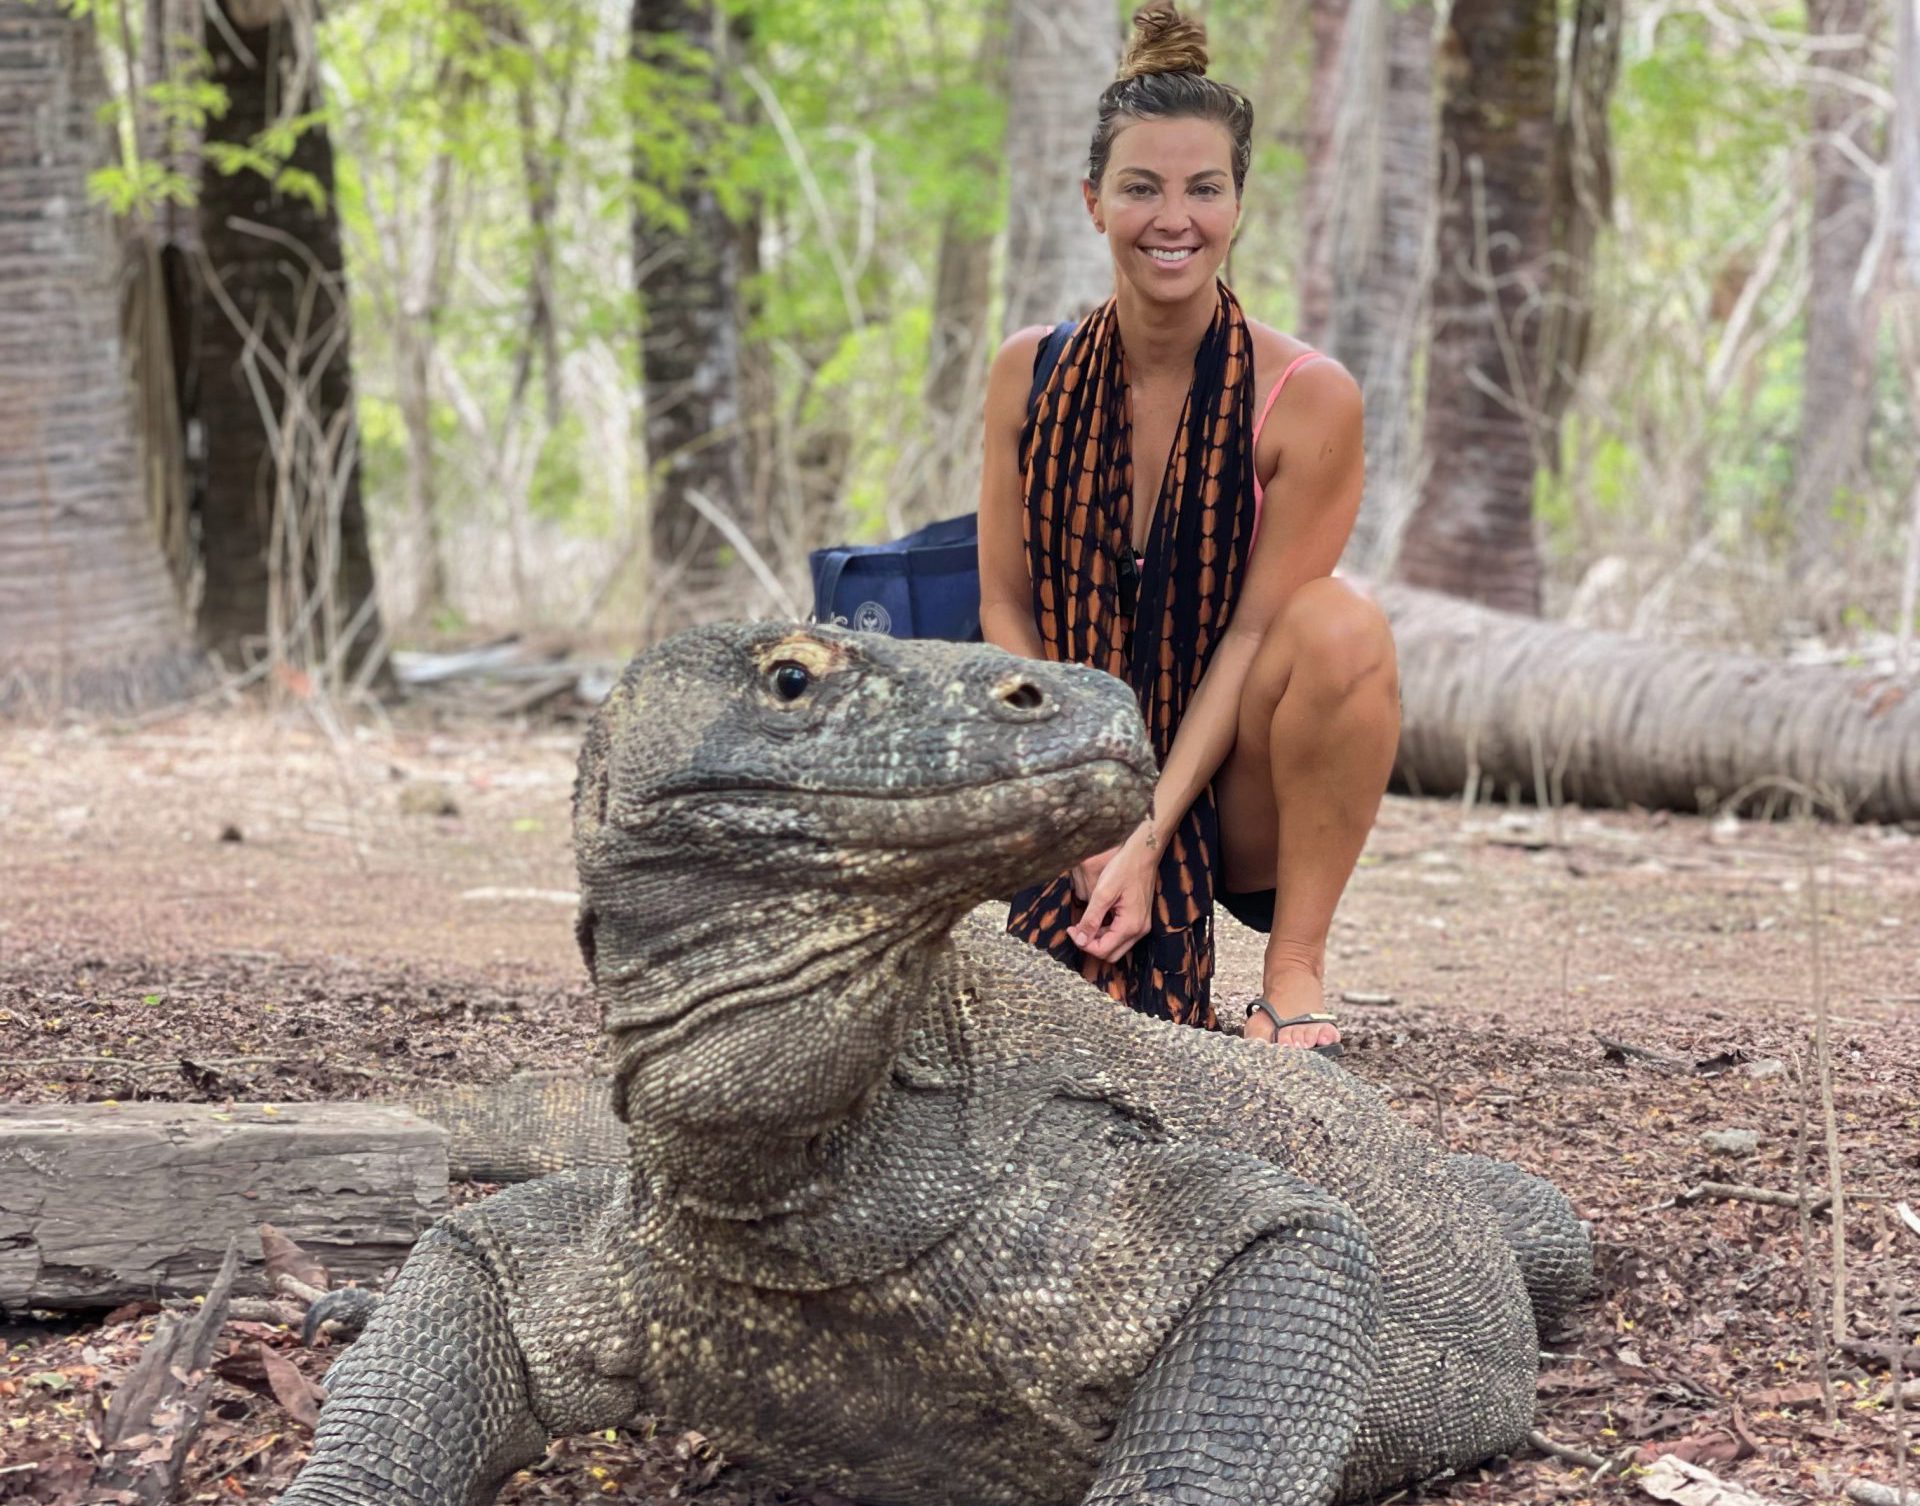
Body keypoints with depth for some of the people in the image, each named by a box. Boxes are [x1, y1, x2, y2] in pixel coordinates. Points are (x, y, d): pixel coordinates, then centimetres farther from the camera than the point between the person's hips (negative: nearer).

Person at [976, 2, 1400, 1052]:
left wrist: (1148, 837, -22)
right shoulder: (1030, 374, -2)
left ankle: (1294, 972, -19)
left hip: (1232, 798, -2)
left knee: (1342, 622, -31)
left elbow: (1253, 632, -13)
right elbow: (1006, 608, 0)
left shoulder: (1307, 399, -11)